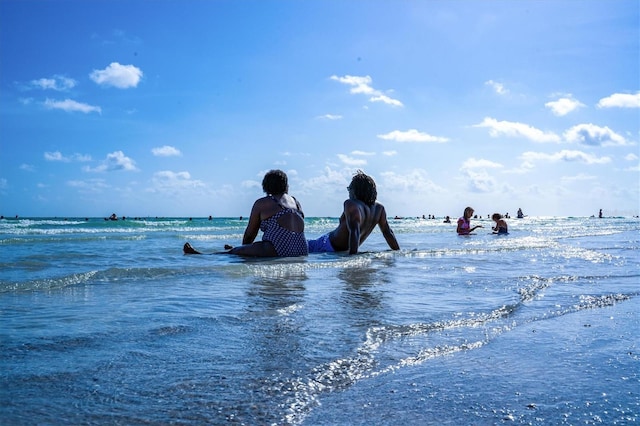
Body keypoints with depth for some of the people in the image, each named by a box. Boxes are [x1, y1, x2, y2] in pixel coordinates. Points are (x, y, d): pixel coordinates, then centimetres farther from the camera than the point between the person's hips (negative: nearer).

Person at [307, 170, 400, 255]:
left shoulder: (351, 205, -28)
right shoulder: (379, 209, -7)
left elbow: (354, 231, -40)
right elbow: (388, 233, -4)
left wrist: (352, 255, -45)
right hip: (344, 251, 8)